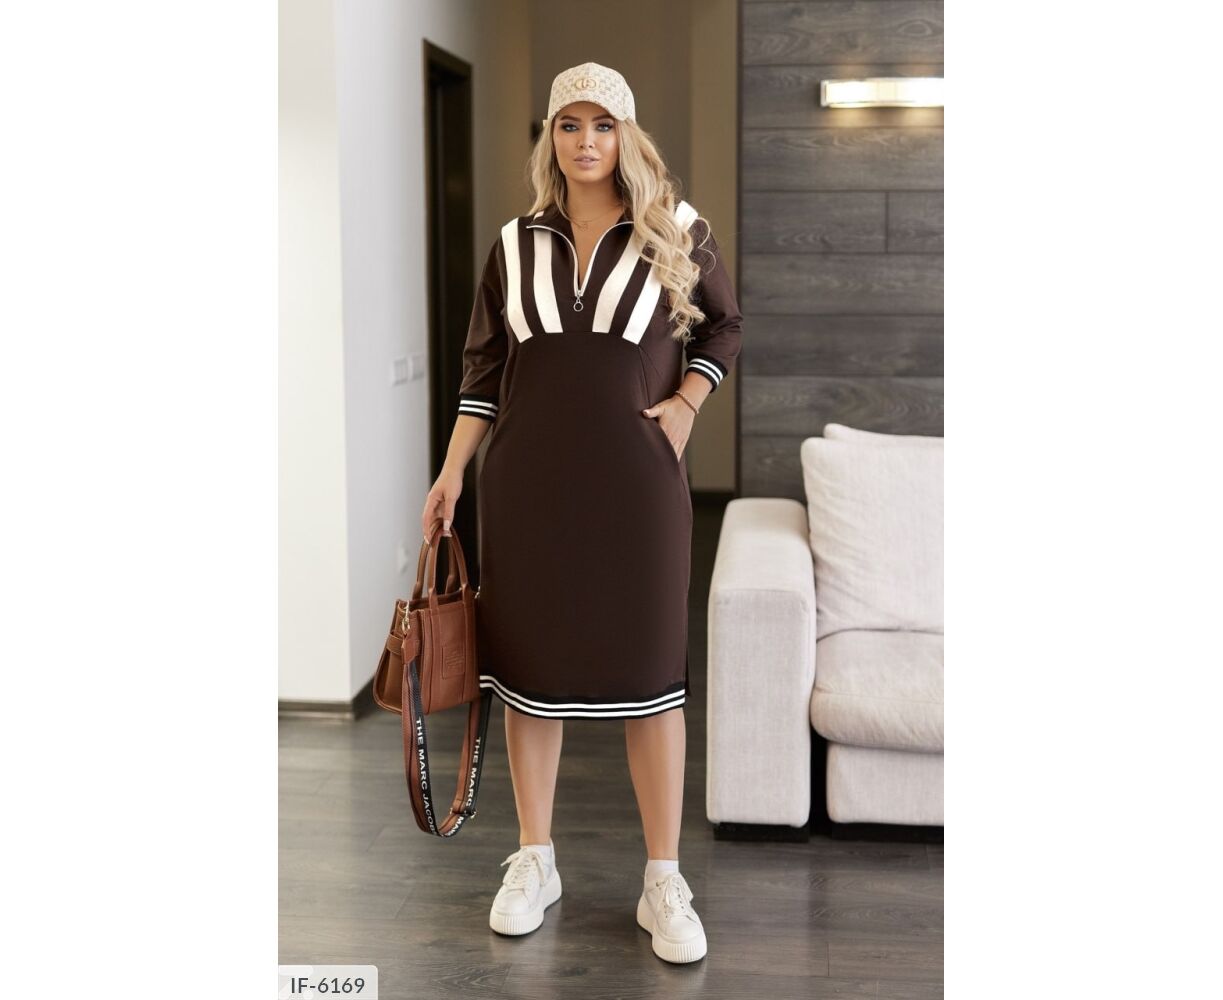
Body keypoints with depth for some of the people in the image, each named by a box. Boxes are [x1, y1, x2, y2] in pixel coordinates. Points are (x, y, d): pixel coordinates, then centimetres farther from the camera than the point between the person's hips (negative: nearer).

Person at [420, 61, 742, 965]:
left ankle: (664, 882, 10)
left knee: (649, 669, 0)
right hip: (528, 480, 2)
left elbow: (726, 327, 13)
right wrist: (452, 473, 4)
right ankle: (535, 862, 22)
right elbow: (485, 368, 9)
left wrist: (687, 400, -2)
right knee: (529, 660, 7)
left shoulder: (678, 232, 1)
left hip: (636, 478, -2)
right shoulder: (517, 244, 7)